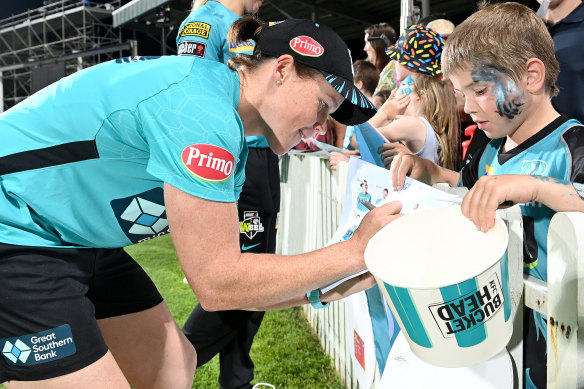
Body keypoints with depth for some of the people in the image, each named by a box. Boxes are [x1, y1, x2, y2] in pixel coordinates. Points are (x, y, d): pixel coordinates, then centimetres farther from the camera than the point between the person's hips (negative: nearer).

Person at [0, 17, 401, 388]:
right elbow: (217, 285, -26)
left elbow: (228, 279, 4)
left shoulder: (230, 139, 3)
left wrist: (323, 292, -6)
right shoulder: (201, 107, -27)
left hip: (75, 239, 9)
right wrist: (355, 250, -21)